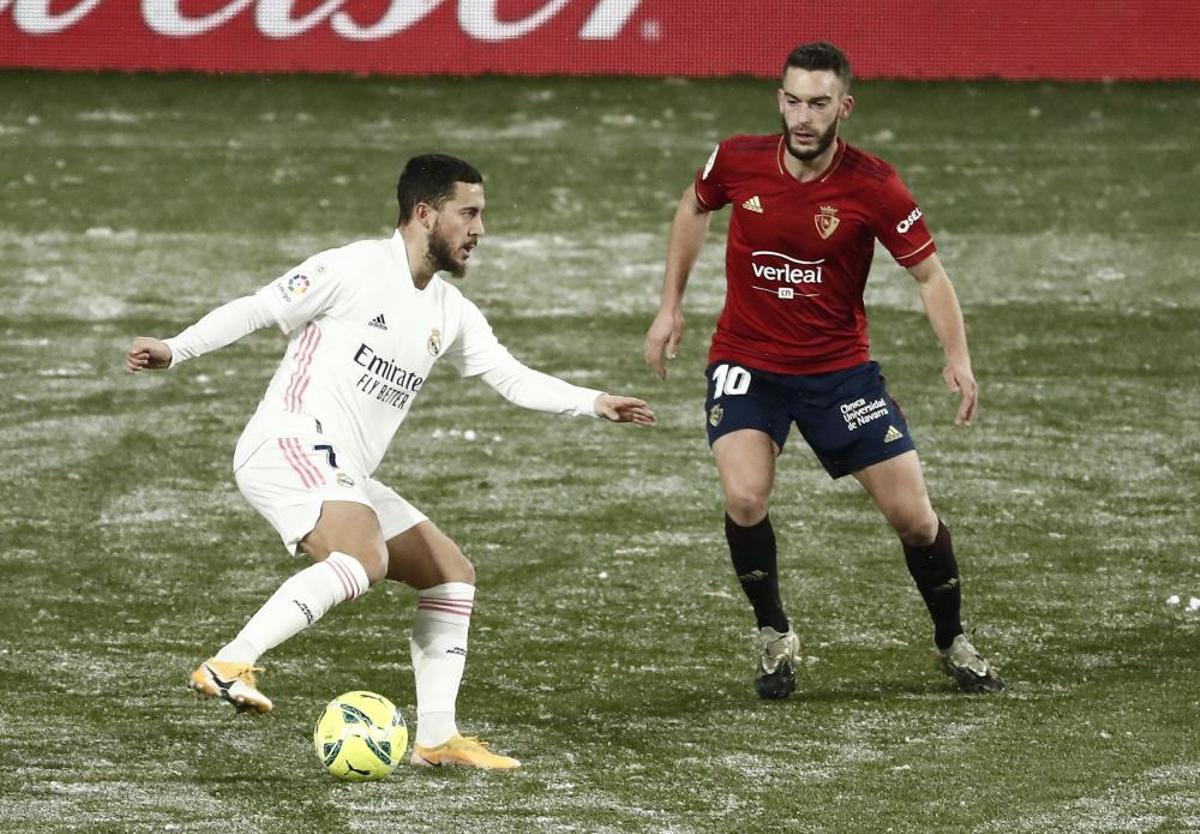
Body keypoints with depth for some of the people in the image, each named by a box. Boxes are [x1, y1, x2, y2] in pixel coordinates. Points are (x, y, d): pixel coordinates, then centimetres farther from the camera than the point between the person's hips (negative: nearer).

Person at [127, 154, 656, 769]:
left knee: (452, 575, 9)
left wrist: (595, 403, 10)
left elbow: (514, 378, 21)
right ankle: (228, 666, -35)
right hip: (289, 447, -9)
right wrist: (174, 350, -16)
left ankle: (436, 736, 11)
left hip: (343, 477, 9)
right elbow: (256, 310, -7)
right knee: (366, 558, -33)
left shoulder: (450, 313, 17)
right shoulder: (354, 269, -7)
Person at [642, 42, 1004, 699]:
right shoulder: (738, 162, -11)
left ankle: (952, 644, 24)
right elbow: (693, 209, 12)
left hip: (839, 367, 0)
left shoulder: (873, 187, -17)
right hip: (746, 363, 0)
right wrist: (670, 307, 10)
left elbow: (929, 274, -7)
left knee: (912, 514, -1)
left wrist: (957, 357, -22)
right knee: (745, 498, -23)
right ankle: (774, 637, 1)